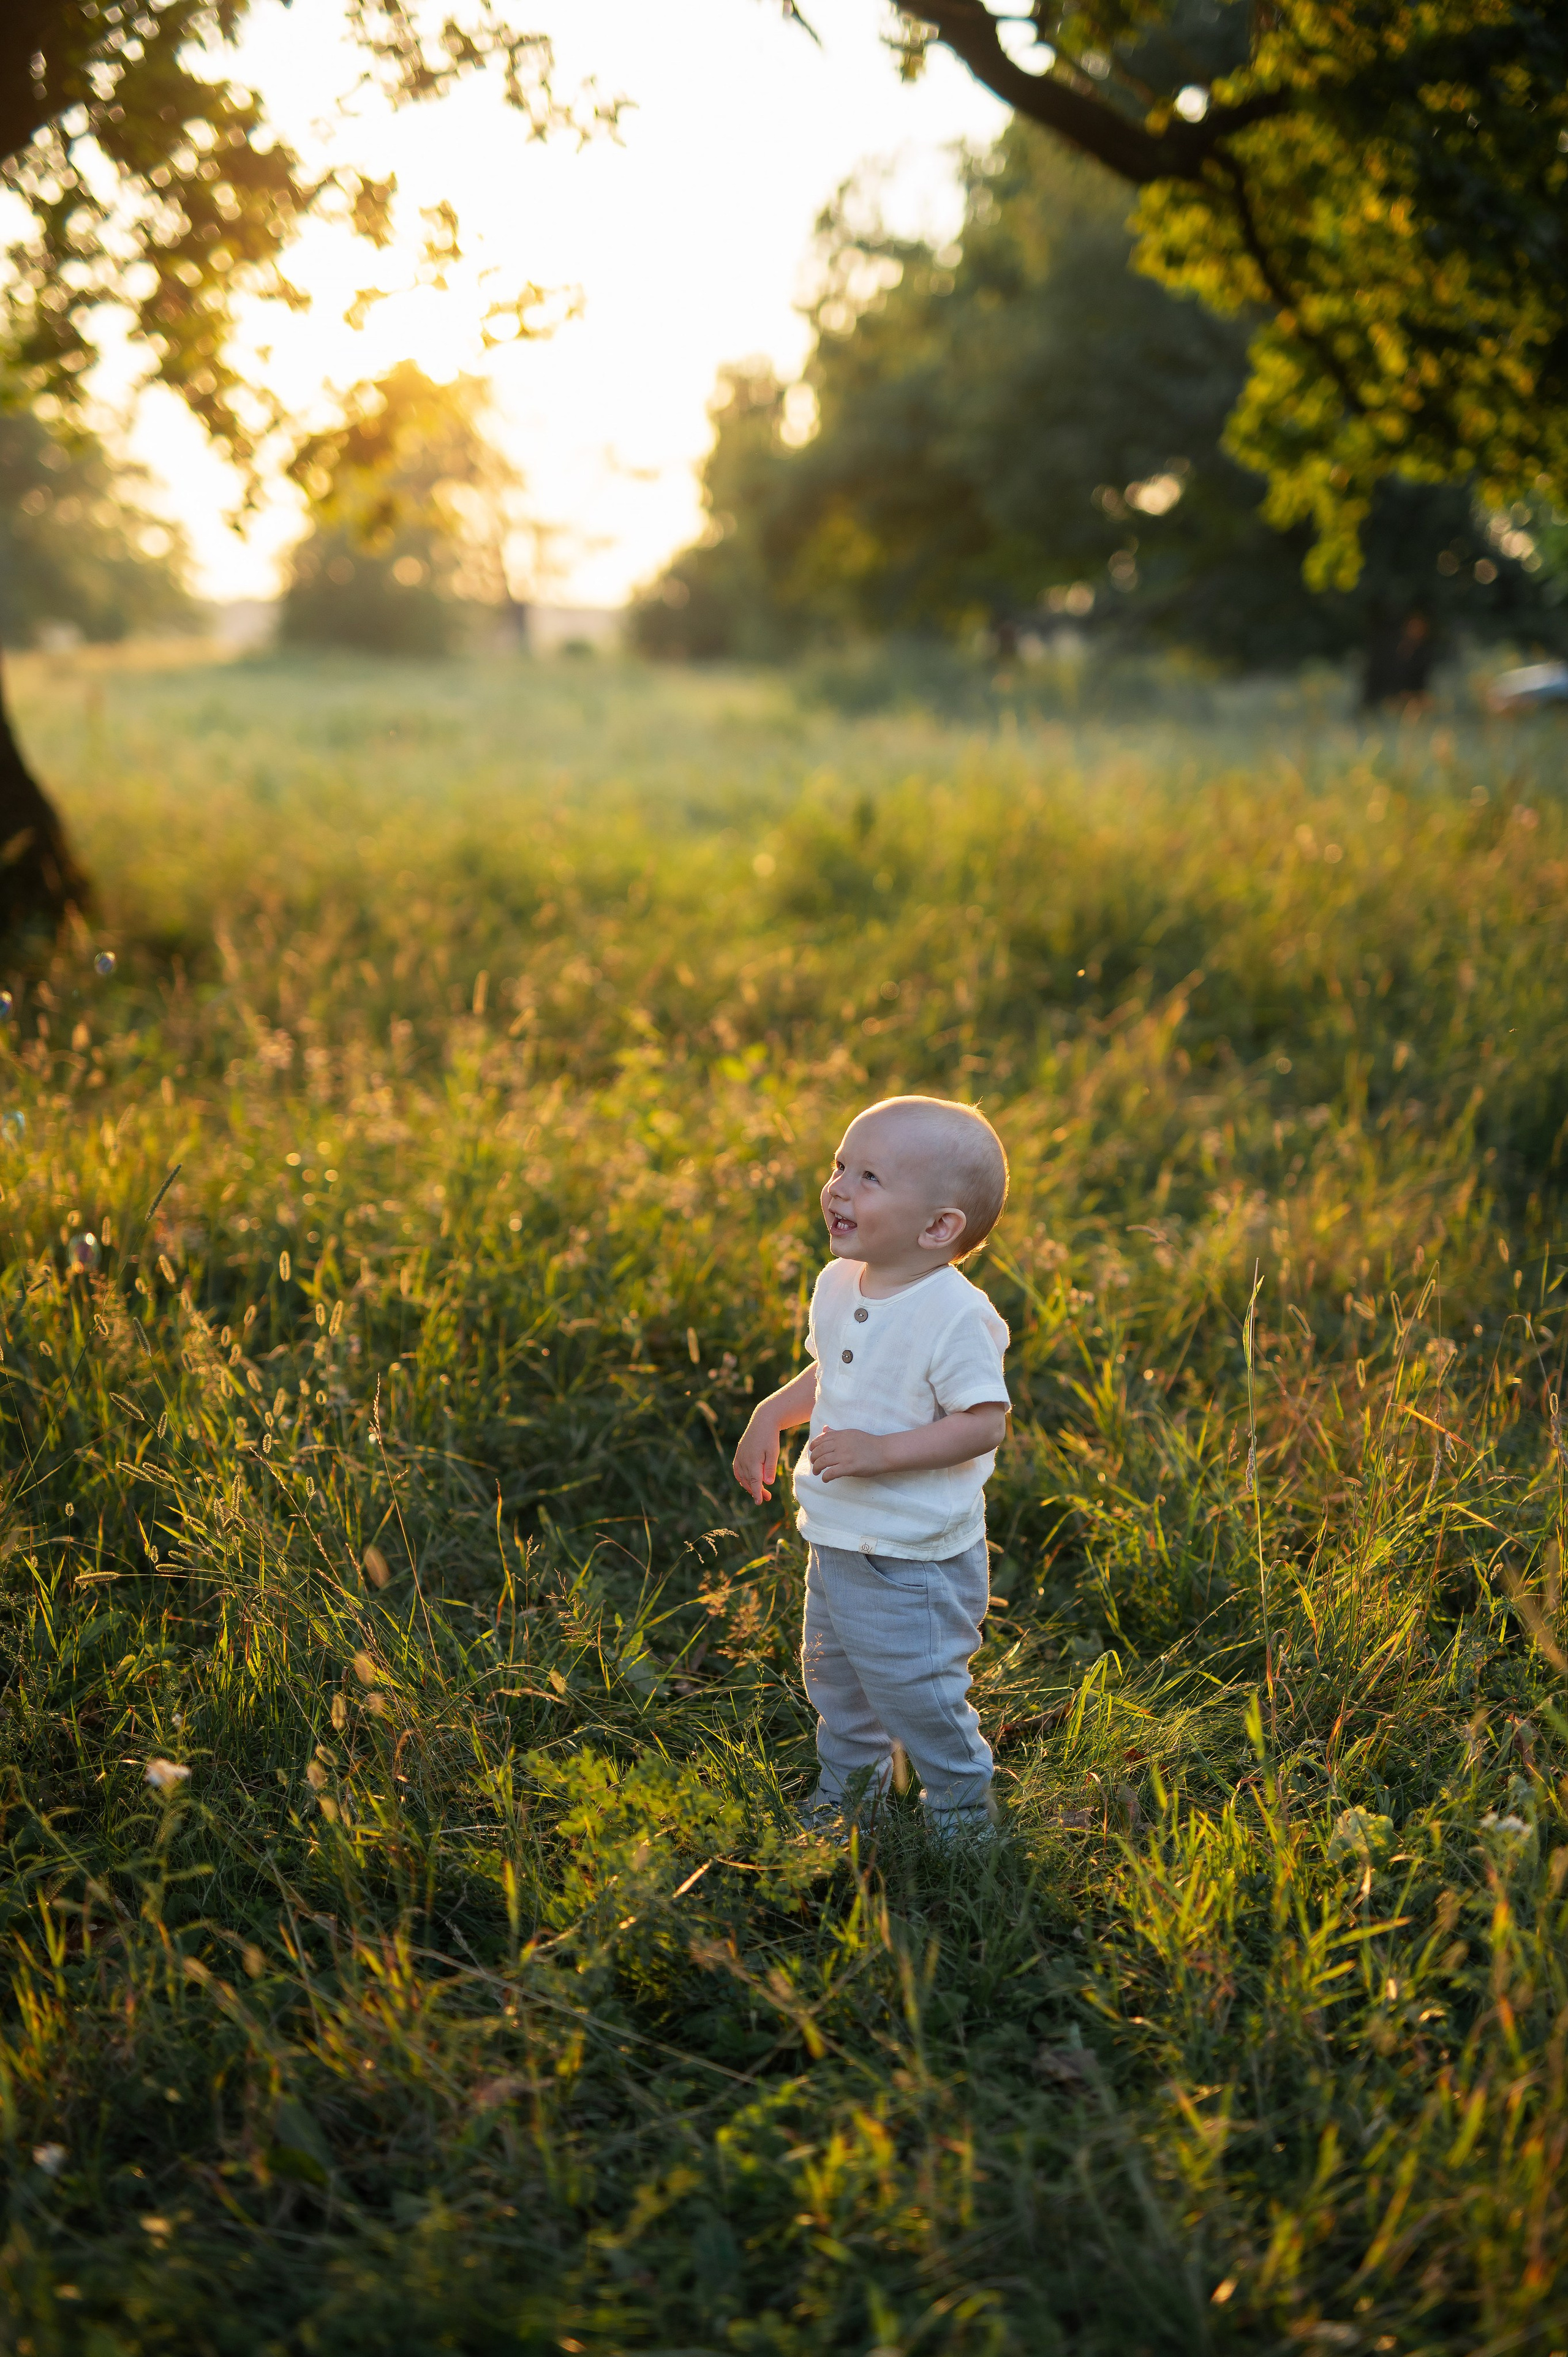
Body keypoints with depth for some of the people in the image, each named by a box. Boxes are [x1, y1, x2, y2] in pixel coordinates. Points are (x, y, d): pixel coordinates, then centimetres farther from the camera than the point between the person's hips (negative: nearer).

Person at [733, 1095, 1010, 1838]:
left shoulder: (956, 1316, -24)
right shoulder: (838, 1286, 1)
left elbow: (984, 1422, -25)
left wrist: (882, 1451, -31)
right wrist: (772, 1413, 4)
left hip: (916, 1560, -8)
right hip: (836, 1544, 8)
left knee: (917, 1694, 3)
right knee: (835, 1681, 24)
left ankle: (961, 1818, 28)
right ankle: (844, 1797, 47)